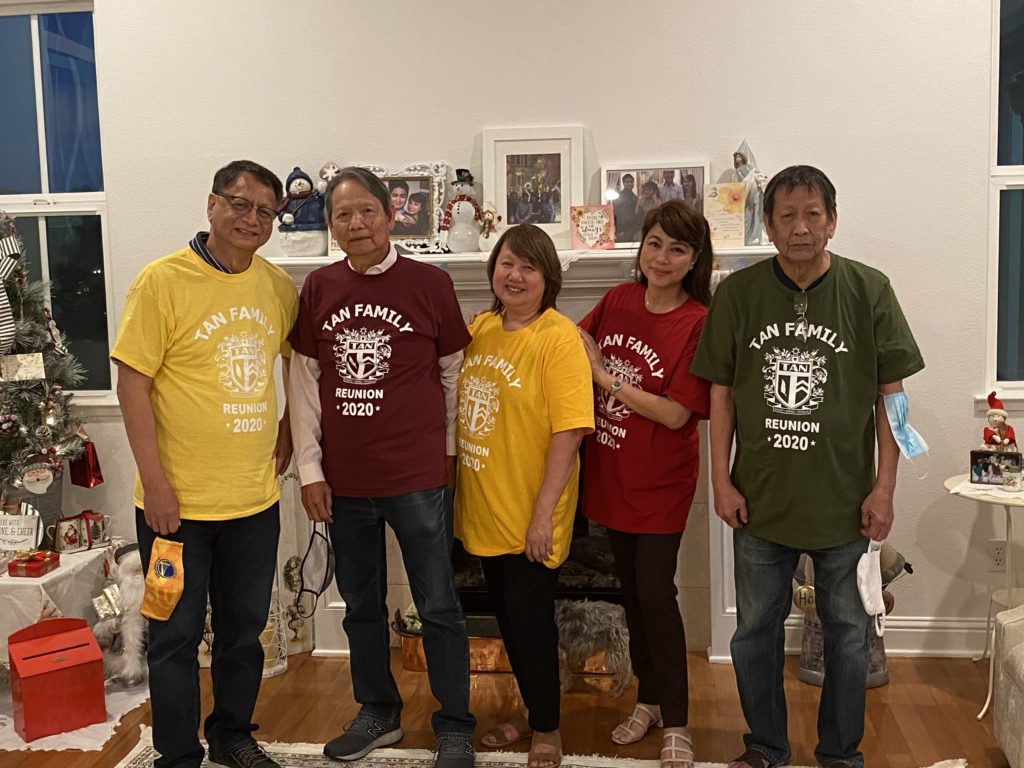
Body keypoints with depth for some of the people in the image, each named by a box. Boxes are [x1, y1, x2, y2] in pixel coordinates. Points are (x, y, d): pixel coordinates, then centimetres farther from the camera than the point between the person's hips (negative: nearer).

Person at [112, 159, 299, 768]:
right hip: (179, 500, -4)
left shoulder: (280, 288, 3)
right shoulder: (163, 281, -11)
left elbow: (295, 361, 20)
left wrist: (286, 432, 8)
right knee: (177, 636, 9)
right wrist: (155, 482, -16)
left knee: (244, 628, 18)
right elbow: (133, 383, -13)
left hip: (255, 495, 5)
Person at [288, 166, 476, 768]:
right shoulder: (318, 289, 2)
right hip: (344, 481, 4)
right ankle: (378, 713, 37)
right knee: (361, 605, 17)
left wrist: (447, 451, 4)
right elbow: (305, 383, 4)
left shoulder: (430, 284, -6)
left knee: (438, 606, 7)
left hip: (419, 478, -3)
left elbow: (453, 374, 1)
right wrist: (310, 470, 1)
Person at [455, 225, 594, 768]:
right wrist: (455, 487, 10)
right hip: (483, 510, 6)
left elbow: (569, 431, -20)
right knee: (508, 618, 18)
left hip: (528, 517, -6)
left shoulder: (558, 337, -15)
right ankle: (533, 711, 38)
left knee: (530, 617, 5)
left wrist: (543, 512, -21)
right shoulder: (478, 329, 5)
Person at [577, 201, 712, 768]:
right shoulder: (618, 300, 0)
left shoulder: (699, 323, -16)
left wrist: (604, 377, -18)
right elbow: (576, 342, 16)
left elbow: (676, 413, -21)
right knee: (630, 591, 16)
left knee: (655, 595, -1)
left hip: (660, 482, -6)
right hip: (612, 475, 6)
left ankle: (675, 722, 17)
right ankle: (648, 699, 35)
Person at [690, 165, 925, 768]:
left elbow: (890, 393, -3)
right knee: (756, 631, 14)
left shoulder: (869, 290, -6)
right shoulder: (738, 294, -3)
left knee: (848, 632, 13)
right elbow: (722, 394, 2)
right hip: (761, 498, 1)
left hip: (845, 501, -1)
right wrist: (722, 481, -2)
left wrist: (884, 488, -6)